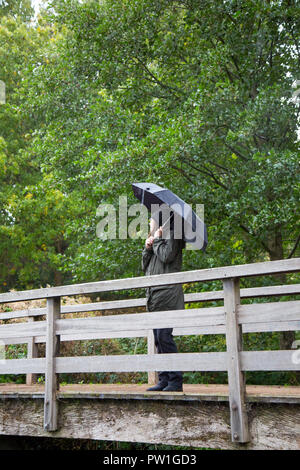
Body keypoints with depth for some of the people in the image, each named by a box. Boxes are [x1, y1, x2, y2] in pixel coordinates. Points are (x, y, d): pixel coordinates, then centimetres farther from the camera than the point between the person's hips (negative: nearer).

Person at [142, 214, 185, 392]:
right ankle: (164, 380, 9)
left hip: (167, 294, -9)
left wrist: (157, 240, -2)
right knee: (159, 339, 6)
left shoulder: (172, 235, 0)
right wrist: (147, 248, 8)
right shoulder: (156, 241, 24)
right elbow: (145, 267, 22)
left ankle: (176, 381, -10)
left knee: (164, 335, -14)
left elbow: (166, 256, -16)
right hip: (154, 295, 9)